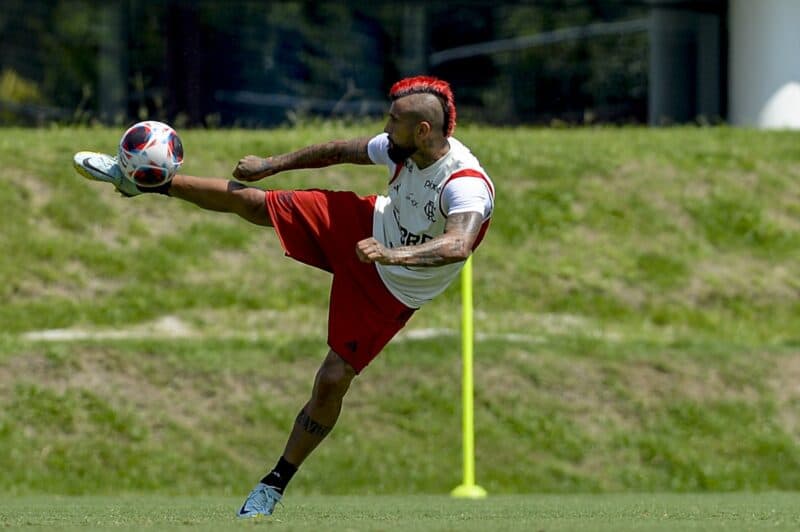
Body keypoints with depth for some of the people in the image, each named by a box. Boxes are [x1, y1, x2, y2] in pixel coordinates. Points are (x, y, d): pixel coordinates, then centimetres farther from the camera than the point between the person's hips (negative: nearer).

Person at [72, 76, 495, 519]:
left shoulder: (467, 187, -36)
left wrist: (392, 254, -69)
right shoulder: (401, 148, -15)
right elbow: (340, 151, 4)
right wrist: (272, 164, 11)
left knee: (332, 381, -10)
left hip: (390, 291, -5)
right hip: (366, 227, 5)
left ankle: (275, 483, 11)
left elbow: (457, 246, -55)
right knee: (249, 201, 4)